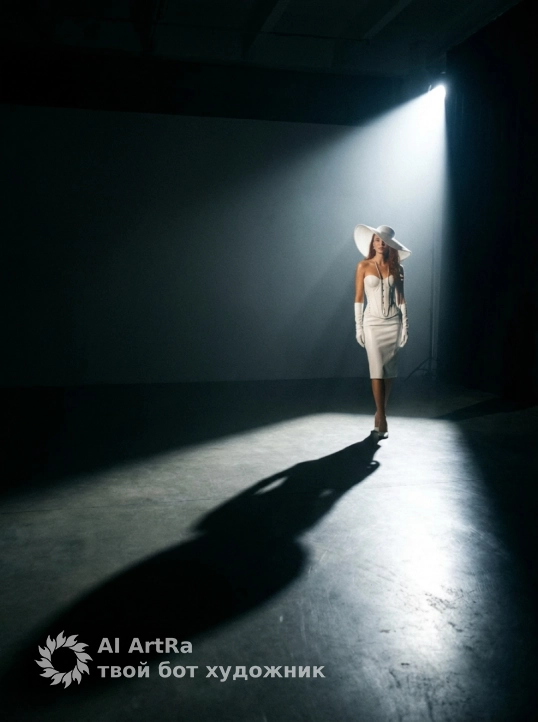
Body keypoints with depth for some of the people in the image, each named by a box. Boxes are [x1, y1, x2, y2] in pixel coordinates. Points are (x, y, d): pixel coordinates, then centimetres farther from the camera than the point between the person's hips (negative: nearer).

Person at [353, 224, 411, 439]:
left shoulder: (396, 268, 6)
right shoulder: (364, 266, -1)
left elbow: (400, 298, 8)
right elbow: (359, 298, -1)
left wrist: (405, 325, 1)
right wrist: (358, 326, -5)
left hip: (393, 322, 3)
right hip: (373, 322, -3)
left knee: (389, 370, 5)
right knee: (377, 370, -7)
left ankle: (380, 413, 18)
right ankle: (382, 417, -4)